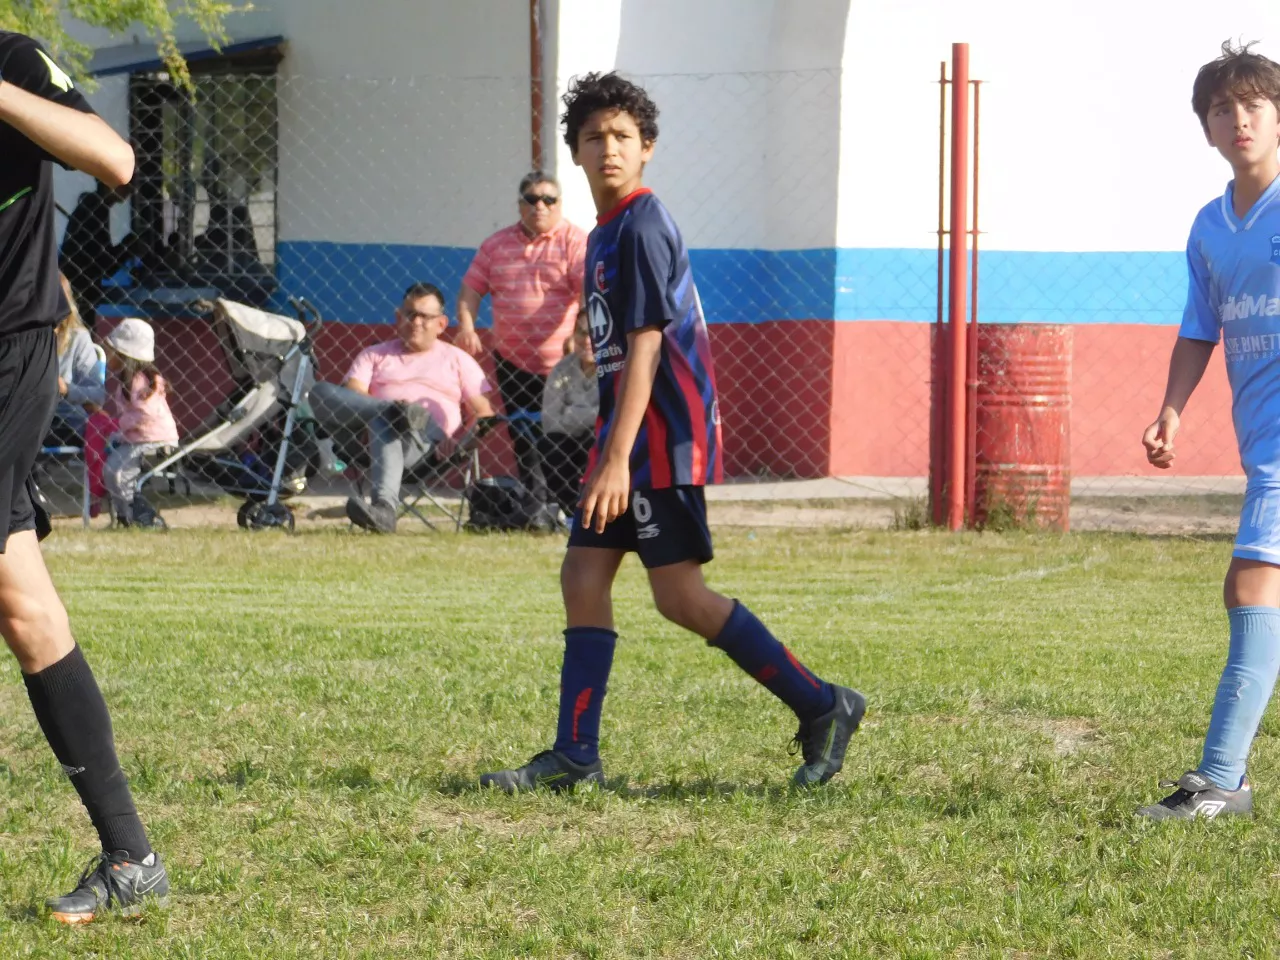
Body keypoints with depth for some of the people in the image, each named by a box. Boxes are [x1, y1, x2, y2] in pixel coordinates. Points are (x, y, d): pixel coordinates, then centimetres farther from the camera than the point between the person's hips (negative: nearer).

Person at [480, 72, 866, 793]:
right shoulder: (608, 232, 16)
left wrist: (618, 459, -26)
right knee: (583, 576, 4)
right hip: (630, 433, 10)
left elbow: (645, 349, -21)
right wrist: (612, 453, 23)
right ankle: (575, 756, 4)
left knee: (681, 595, -8)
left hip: (664, 437, -10)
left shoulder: (642, 228, -14)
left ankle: (823, 707, 0)